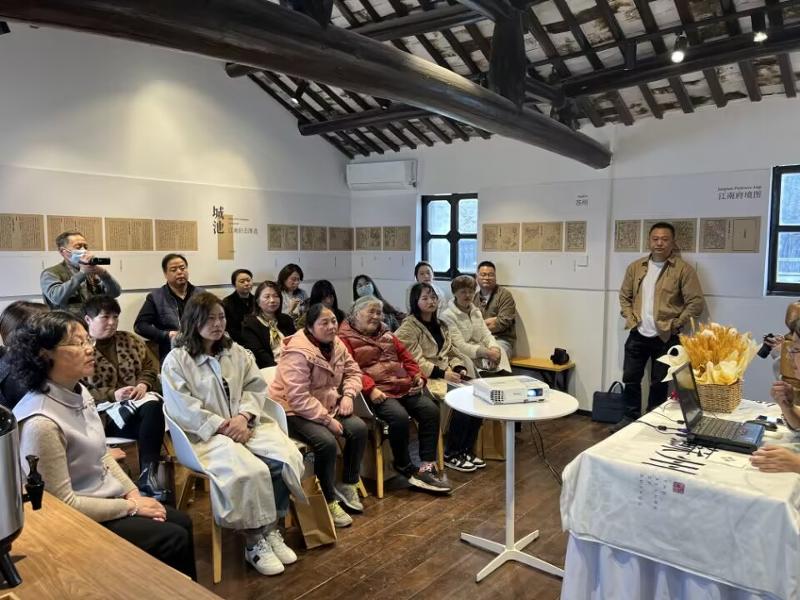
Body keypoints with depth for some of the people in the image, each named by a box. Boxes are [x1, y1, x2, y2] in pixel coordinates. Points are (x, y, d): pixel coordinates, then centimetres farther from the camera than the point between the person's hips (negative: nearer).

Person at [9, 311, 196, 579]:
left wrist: (133, 493, -1)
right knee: (174, 538, -7)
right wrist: (130, 506, -16)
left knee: (182, 522, 7)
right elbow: (62, 503, -24)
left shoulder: (80, 393, -1)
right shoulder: (41, 423, -29)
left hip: (109, 497, 8)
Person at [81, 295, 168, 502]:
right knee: (152, 424, -30)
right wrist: (113, 395, -19)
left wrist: (143, 384, -6)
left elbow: (151, 366, 16)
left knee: (153, 409, -32)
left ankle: (148, 474, -33)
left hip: (139, 400, 4)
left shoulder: (129, 340, 16)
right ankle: (147, 474, -21)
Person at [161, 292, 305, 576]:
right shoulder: (176, 360, -2)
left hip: (245, 424, 5)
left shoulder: (236, 351, 14)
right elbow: (182, 408, -11)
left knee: (285, 458, -22)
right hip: (205, 434, -5)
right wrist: (221, 425, -17)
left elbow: (256, 387, 8)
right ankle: (253, 542, -11)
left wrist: (244, 416, -11)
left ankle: (272, 531, -3)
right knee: (249, 471, -32)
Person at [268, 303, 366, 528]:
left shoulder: (335, 344, 2)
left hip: (325, 406, 8)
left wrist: (348, 395, -7)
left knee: (359, 428, -12)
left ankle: (347, 486, 7)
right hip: (293, 411, -8)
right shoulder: (298, 352, -24)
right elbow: (298, 398, -28)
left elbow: (353, 371, 13)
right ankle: (328, 501, -10)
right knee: (327, 442, -30)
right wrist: (327, 420, -25)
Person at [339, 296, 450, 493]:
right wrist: (370, 389, -23)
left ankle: (427, 466, -12)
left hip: (405, 387, 7)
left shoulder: (386, 335, 24)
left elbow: (405, 357, 25)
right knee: (399, 417, -32)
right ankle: (405, 468, -10)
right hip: (378, 392, -7)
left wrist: (418, 376, 7)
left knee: (431, 410, -16)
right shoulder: (346, 338, 2)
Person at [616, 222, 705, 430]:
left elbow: (696, 302, -9)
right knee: (630, 378, 9)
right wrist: (630, 318, 3)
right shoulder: (635, 267, 6)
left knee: (659, 383, 8)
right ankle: (630, 418, 25)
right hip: (638, 335, 4)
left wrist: (675, 325, -10)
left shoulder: (683, 269, -8)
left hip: (665, 338, -3)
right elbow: (624, 296, 15)